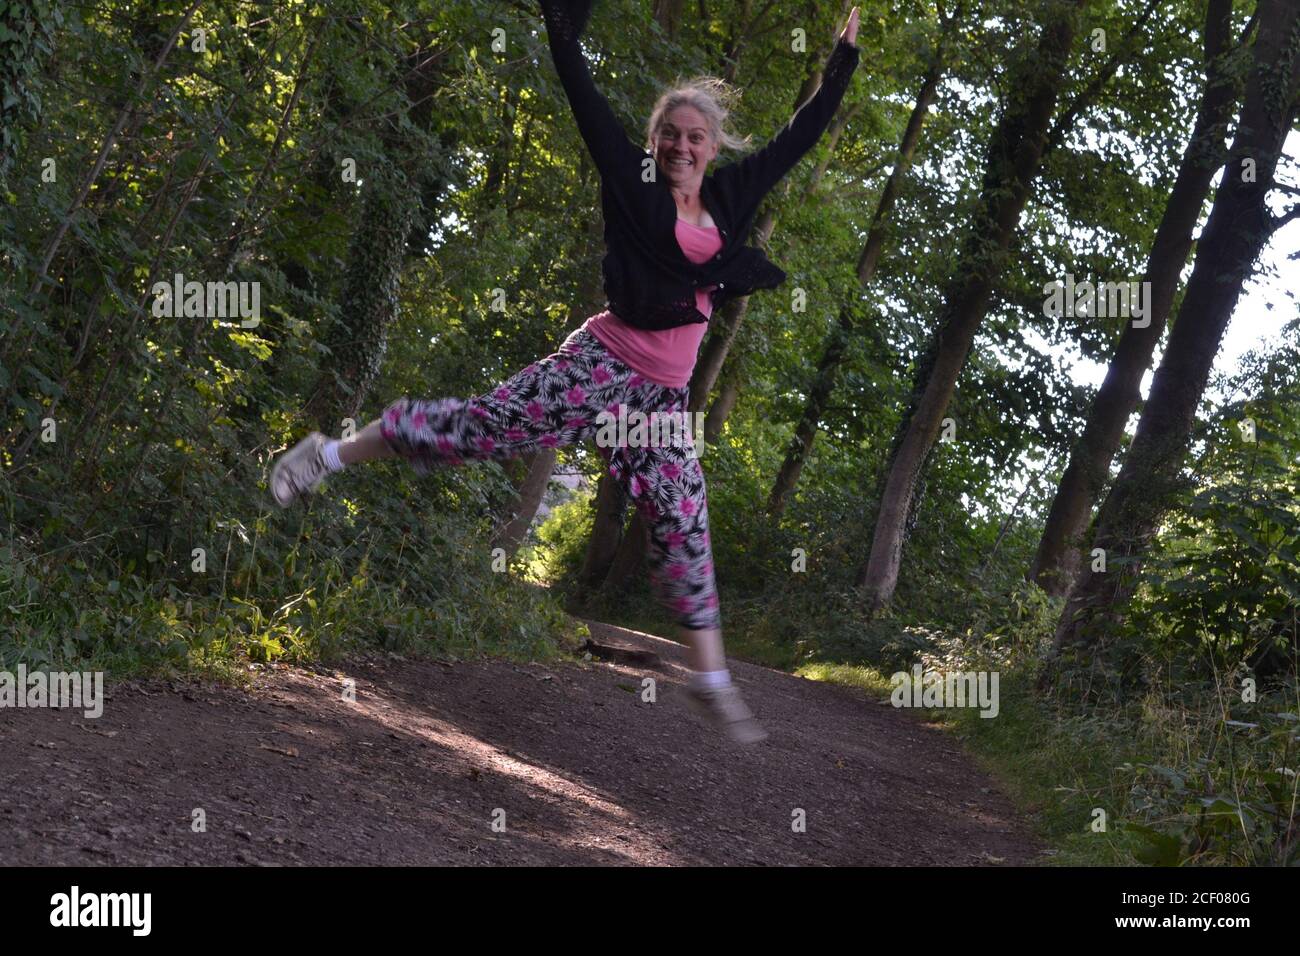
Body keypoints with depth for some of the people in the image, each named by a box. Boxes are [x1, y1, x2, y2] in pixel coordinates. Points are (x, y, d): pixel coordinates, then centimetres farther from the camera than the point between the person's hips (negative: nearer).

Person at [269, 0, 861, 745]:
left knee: (683, 531, 4)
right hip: (601, 365, -4)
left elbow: (803, 134, 18)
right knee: (482, 425, -5)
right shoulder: (633, 181, -2)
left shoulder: (730, 196, 9)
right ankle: (331, 454, 12)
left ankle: (712, 680, 7)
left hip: (664, 394, 4)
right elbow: (587, 99, -5)